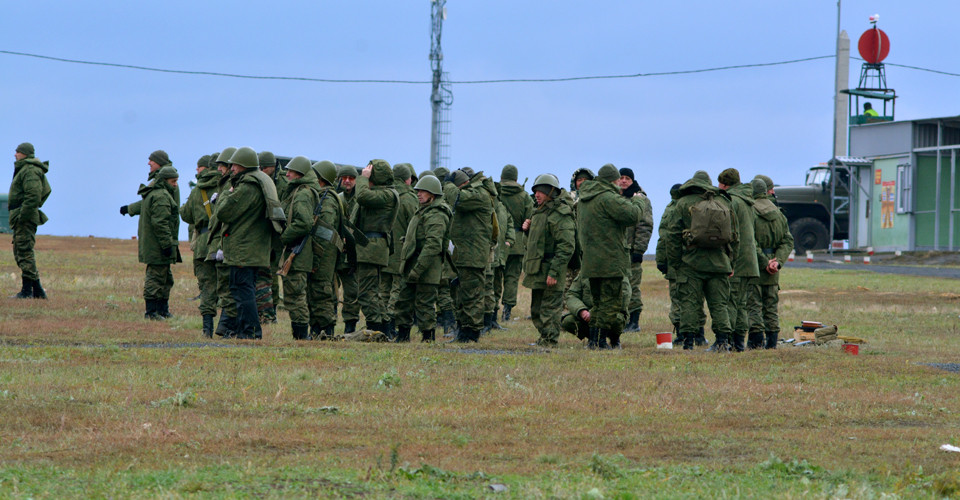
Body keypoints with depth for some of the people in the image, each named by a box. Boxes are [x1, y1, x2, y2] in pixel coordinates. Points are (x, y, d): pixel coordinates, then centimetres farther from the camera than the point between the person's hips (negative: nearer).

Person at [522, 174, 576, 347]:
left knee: (549, 312, -7)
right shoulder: (541, 212, 17)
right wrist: (528, 229, 8)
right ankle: (544, 339, 25)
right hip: (537, 271, 10)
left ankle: (549, 342, -4)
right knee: (537, 312, 15)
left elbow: (566, 247, -20)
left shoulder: (561, 215, -14)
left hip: (549, 272, -10)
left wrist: (554, 272, -24)